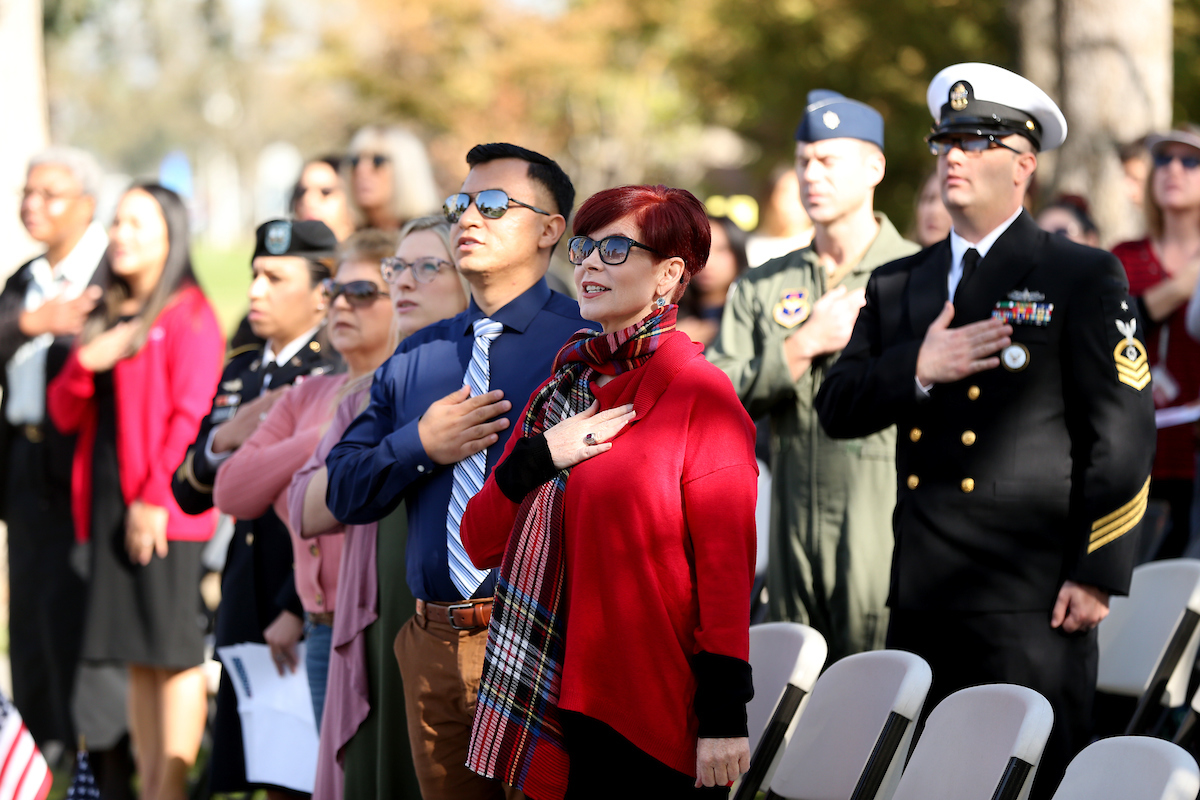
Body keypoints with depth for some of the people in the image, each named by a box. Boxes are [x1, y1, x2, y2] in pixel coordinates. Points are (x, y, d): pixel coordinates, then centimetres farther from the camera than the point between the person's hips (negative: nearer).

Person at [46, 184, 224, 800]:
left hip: (163, 512, -8)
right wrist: (83, 362, -5)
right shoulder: (110, 317, 18)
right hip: (109, 505, 8)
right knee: (139, 656, 9)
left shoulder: (189, 317, -5)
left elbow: (192, 415, -12)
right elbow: (64, 414, 15)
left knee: (177, 653, -6)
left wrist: (156, 498, -17)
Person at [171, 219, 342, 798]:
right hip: (248, 613, 7)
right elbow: (188, 494, 16)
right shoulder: (239, 374, 16)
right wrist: (221, 442, -6)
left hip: (315, 612, -7)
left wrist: (299, 612, -17)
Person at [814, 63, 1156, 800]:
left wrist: (1095, 573, -11)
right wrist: (915, 370, -9)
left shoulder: (1084, 279, 0)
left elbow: (1123, 431, -5)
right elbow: (837, 410, 11)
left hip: (1031, 601, -5)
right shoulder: (899, 286, 16)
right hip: (923, 597, 5)